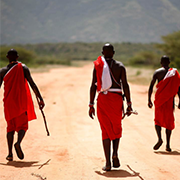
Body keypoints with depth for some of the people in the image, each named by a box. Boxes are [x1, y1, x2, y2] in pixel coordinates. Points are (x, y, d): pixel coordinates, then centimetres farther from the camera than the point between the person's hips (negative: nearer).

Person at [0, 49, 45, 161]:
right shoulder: (23, 68, -2)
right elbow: (32, 84, -9)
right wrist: (40, 99, -9)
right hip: (22, 101, -2)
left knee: (11, 127, 12)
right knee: (23, 125, 6)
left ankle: (10, 154, 5)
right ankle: (18, 143, -24)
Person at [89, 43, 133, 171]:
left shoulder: (97, 66, 5)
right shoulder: (120, 66, 3)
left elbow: (93, 86, 1)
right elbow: (125, 85, -3)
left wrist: (91, 105, 5)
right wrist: (129, 104, -1)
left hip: (102, 99, 0)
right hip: (117, 98, 0)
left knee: (106, 130, 5)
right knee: (117, 128, 18)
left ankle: (108, 162, 0)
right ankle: (115, 153, -5)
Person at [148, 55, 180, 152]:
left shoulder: (157, 72, 1)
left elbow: (151, 86, -2)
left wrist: (149, 100, 3)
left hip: (159, 98, -1)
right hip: (170, 100, 1)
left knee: (157, 120, 11)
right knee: (169, 121, 7)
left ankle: (159, 138, -13)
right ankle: (168, 144, 3)